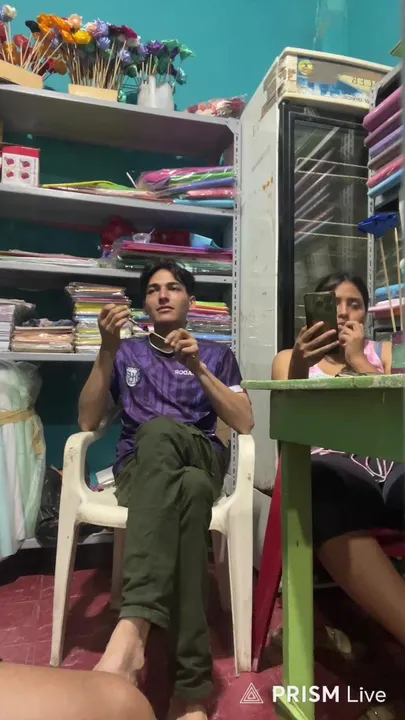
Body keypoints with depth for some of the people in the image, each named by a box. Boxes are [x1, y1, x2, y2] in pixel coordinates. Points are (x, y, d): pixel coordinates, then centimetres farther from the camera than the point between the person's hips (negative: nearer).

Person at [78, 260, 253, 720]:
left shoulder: (216, 354, 18)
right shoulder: (128, 352, 18)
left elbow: (245, 424, 3)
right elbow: (87, 422, 5)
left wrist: (198, 367, -8)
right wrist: (107, 350, -7)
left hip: (201, 460, 0)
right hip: (137, 469, 0)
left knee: (159, 430, -37)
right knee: (188, 490, -38)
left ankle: (133, 625, -44)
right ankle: (193, 680, -38)